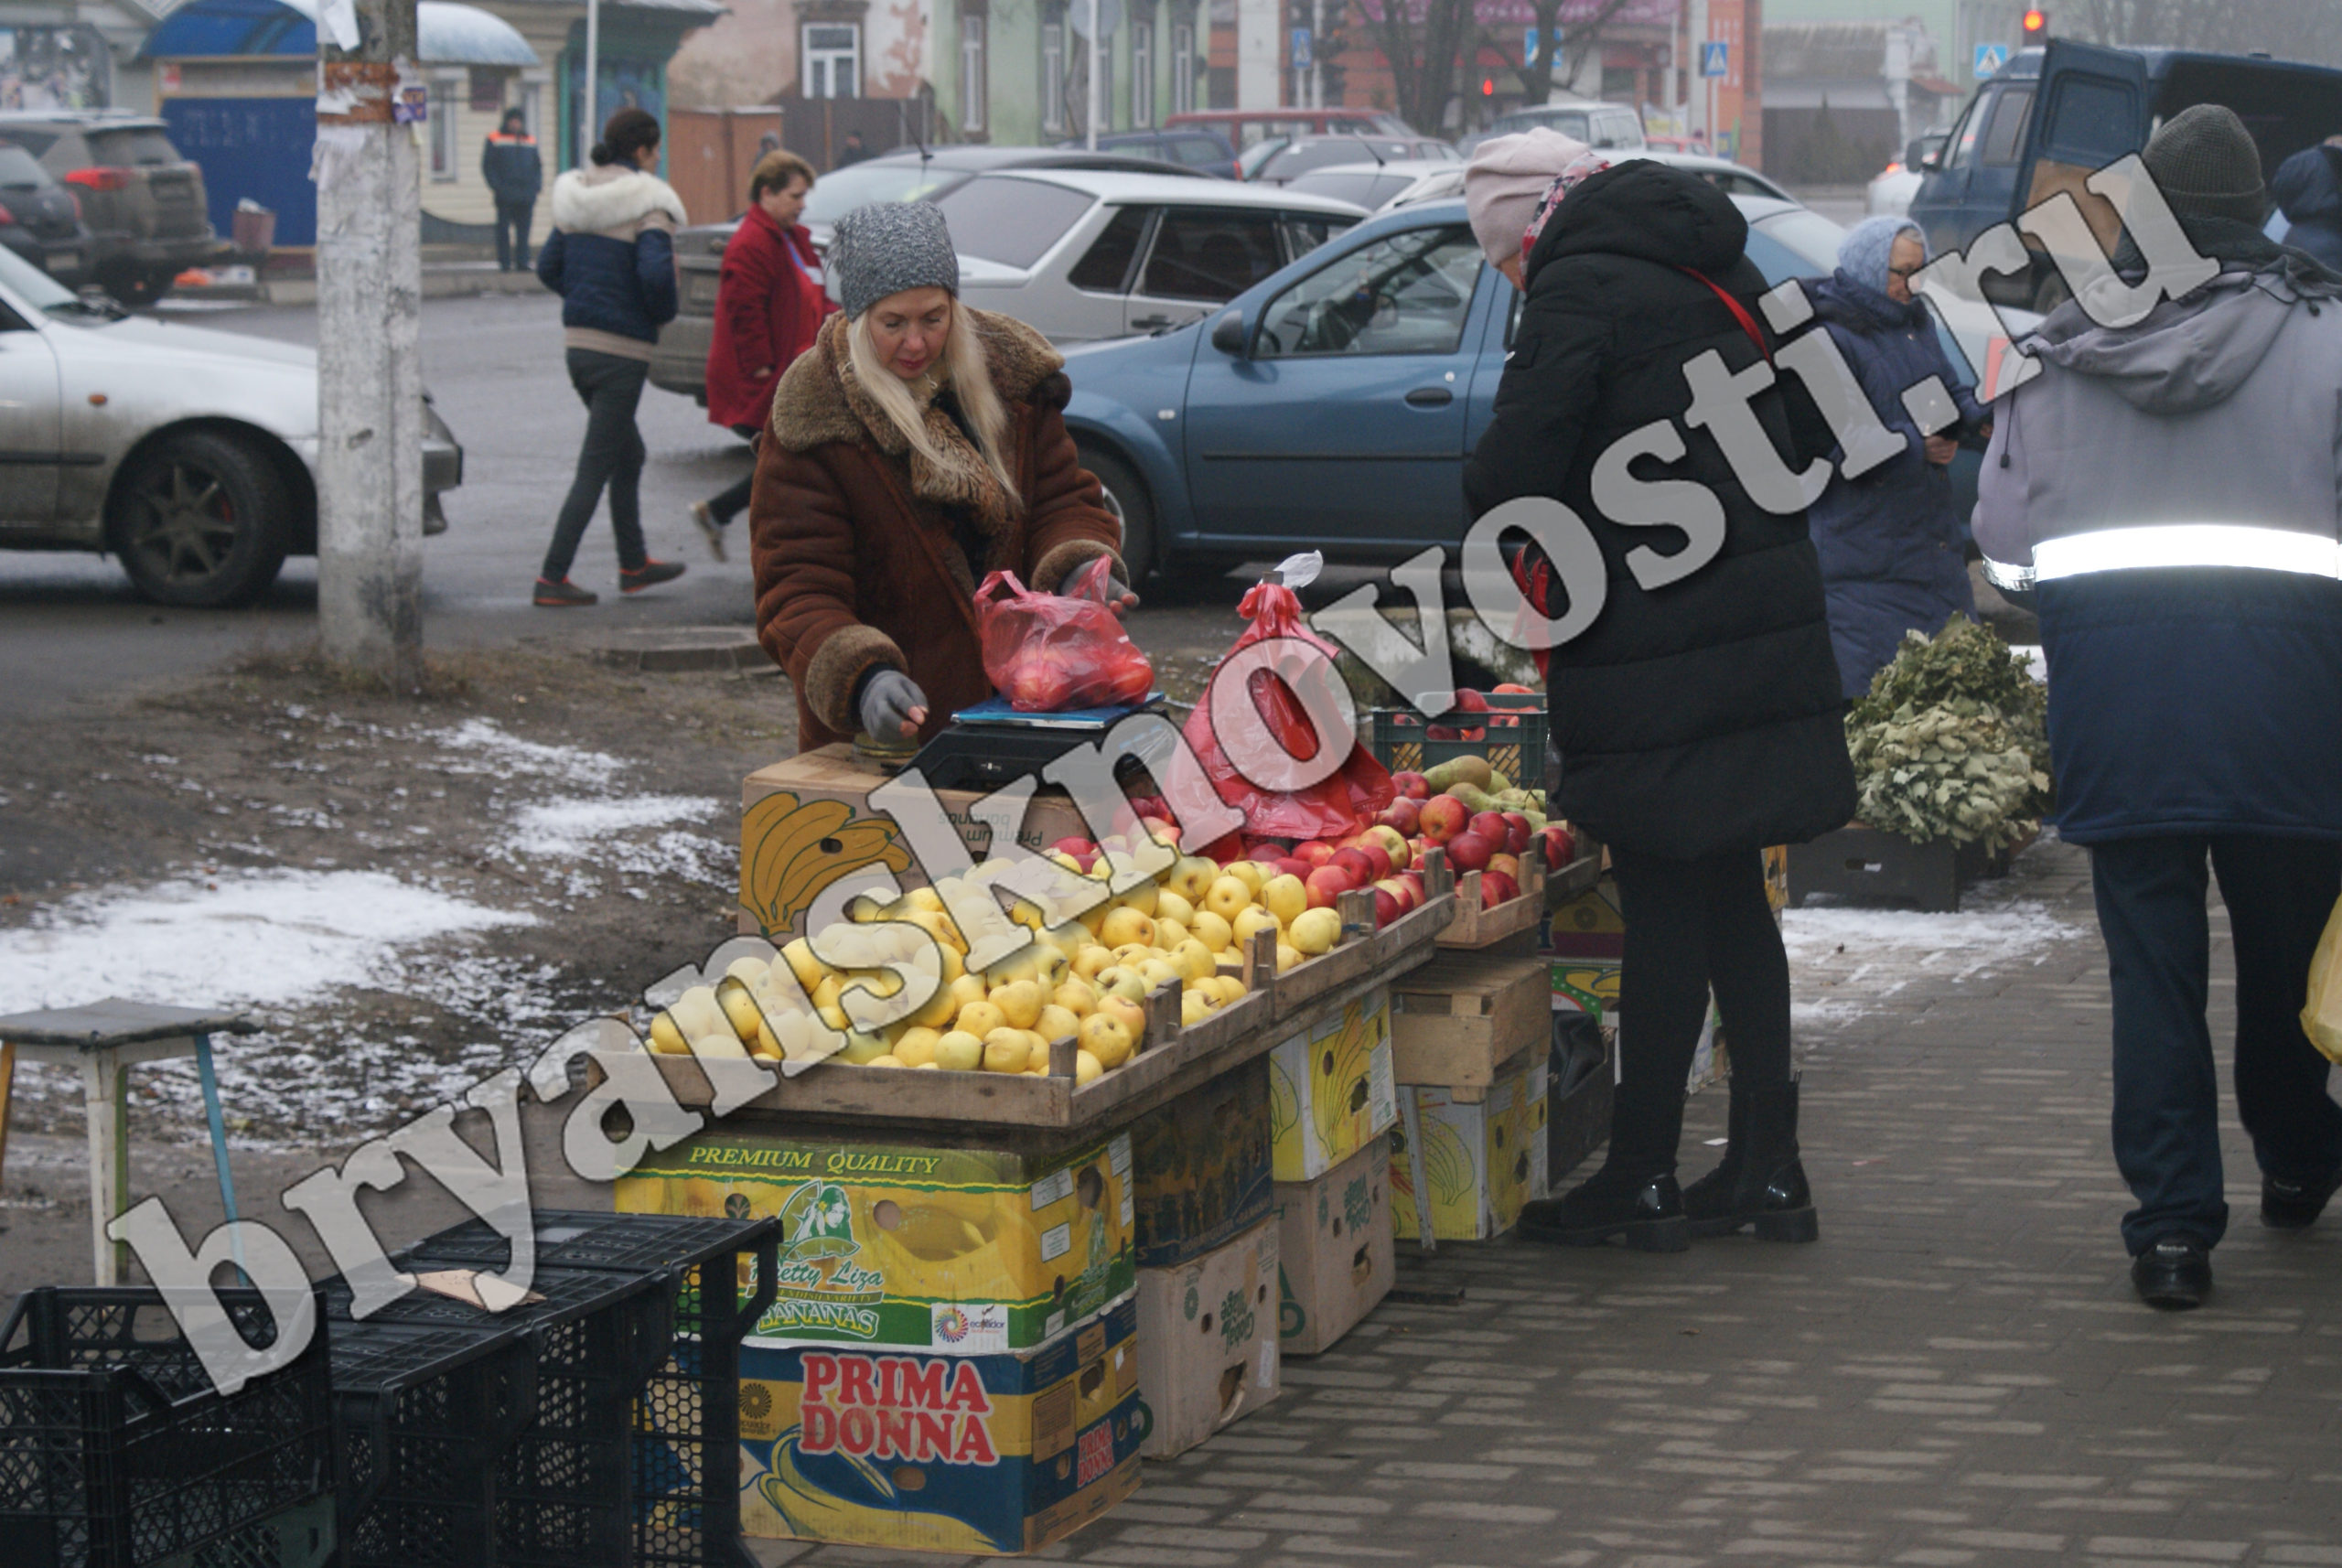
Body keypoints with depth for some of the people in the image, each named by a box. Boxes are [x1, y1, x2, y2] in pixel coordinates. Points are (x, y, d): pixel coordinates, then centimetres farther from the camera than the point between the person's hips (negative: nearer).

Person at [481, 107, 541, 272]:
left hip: (526, 195, 4)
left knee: (524, 229, 3)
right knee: (504, 229, -3)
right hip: (505, 195, -3)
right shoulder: (495, 140, 4)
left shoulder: (530, 141, 16)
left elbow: (538, 165, 20)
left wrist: (536, 185, 5)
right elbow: (488, 165, 1)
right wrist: (496, 186, -10)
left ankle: (522, 262, 5)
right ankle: (504, 263, -1)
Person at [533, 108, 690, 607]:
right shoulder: (646, 204, -13)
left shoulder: (577, 198, 9)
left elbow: (548, 266, 11)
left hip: (578, 343, 8)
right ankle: (552, 579, -4)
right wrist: (664, 313, -8)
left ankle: (634, 564, 31)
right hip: (622, 350, -8)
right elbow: (655, 271, -26)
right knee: (595, 468, -3)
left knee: (629, 454, 23)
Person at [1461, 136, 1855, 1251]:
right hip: (1768, 627, 8)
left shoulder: (1579, 291, -10)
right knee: (1734, 904, 14)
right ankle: (1768, 1167, 17)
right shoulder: (1719, 276, 15)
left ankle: (1641, 1179, 6)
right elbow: (1811, 438, 21)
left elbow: (1515, 468, -19)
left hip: (1656, 652, -8)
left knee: (1664, 913, -2)